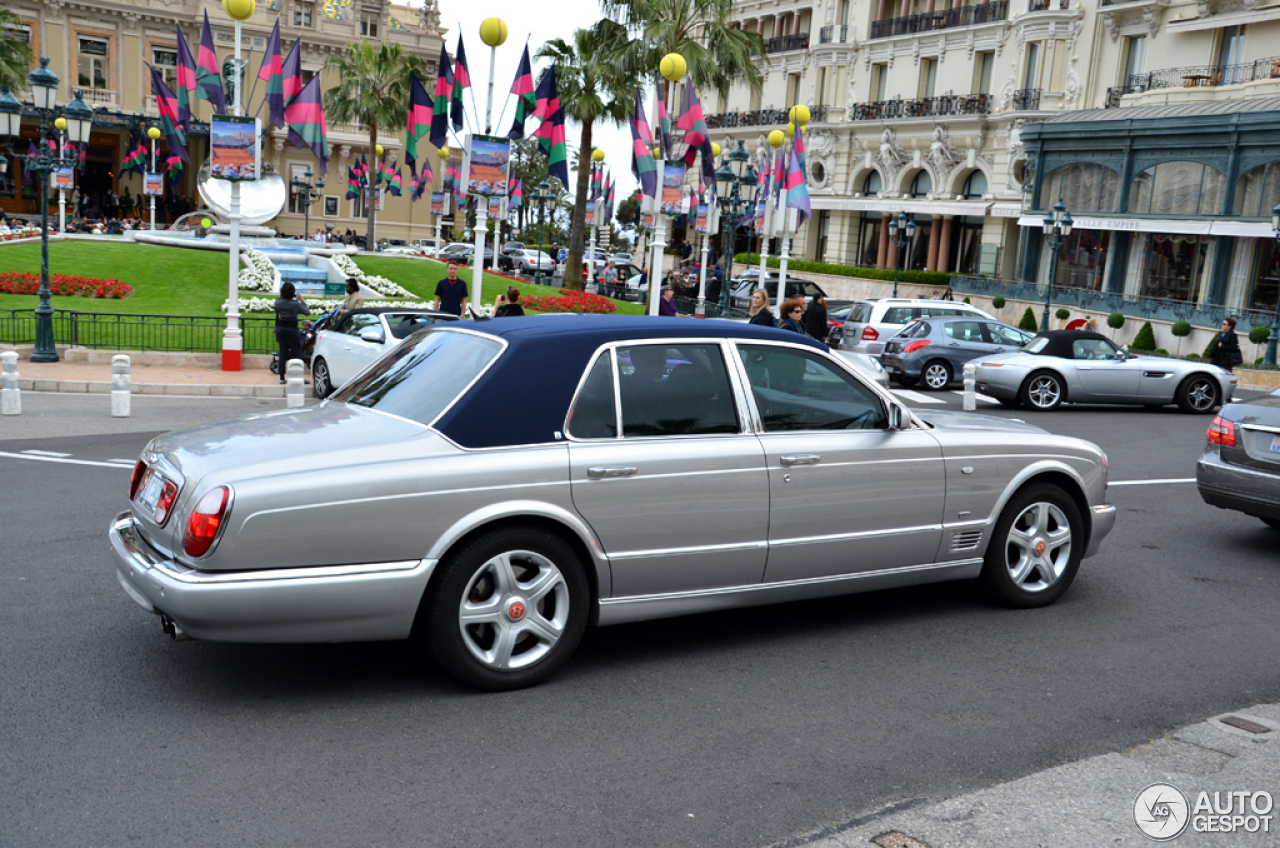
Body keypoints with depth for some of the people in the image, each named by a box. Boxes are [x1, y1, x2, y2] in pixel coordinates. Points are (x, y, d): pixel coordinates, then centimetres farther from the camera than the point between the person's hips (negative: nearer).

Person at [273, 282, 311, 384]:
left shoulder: (278, 302, -3)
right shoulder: (295, 303, -17)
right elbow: (307, 312, -7)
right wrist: (301, 300, 1)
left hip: (281, 329, 5)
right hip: (292, 330, -5)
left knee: (283, 352, 10)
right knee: (296, 353, 1)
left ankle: (282, 377, 10)